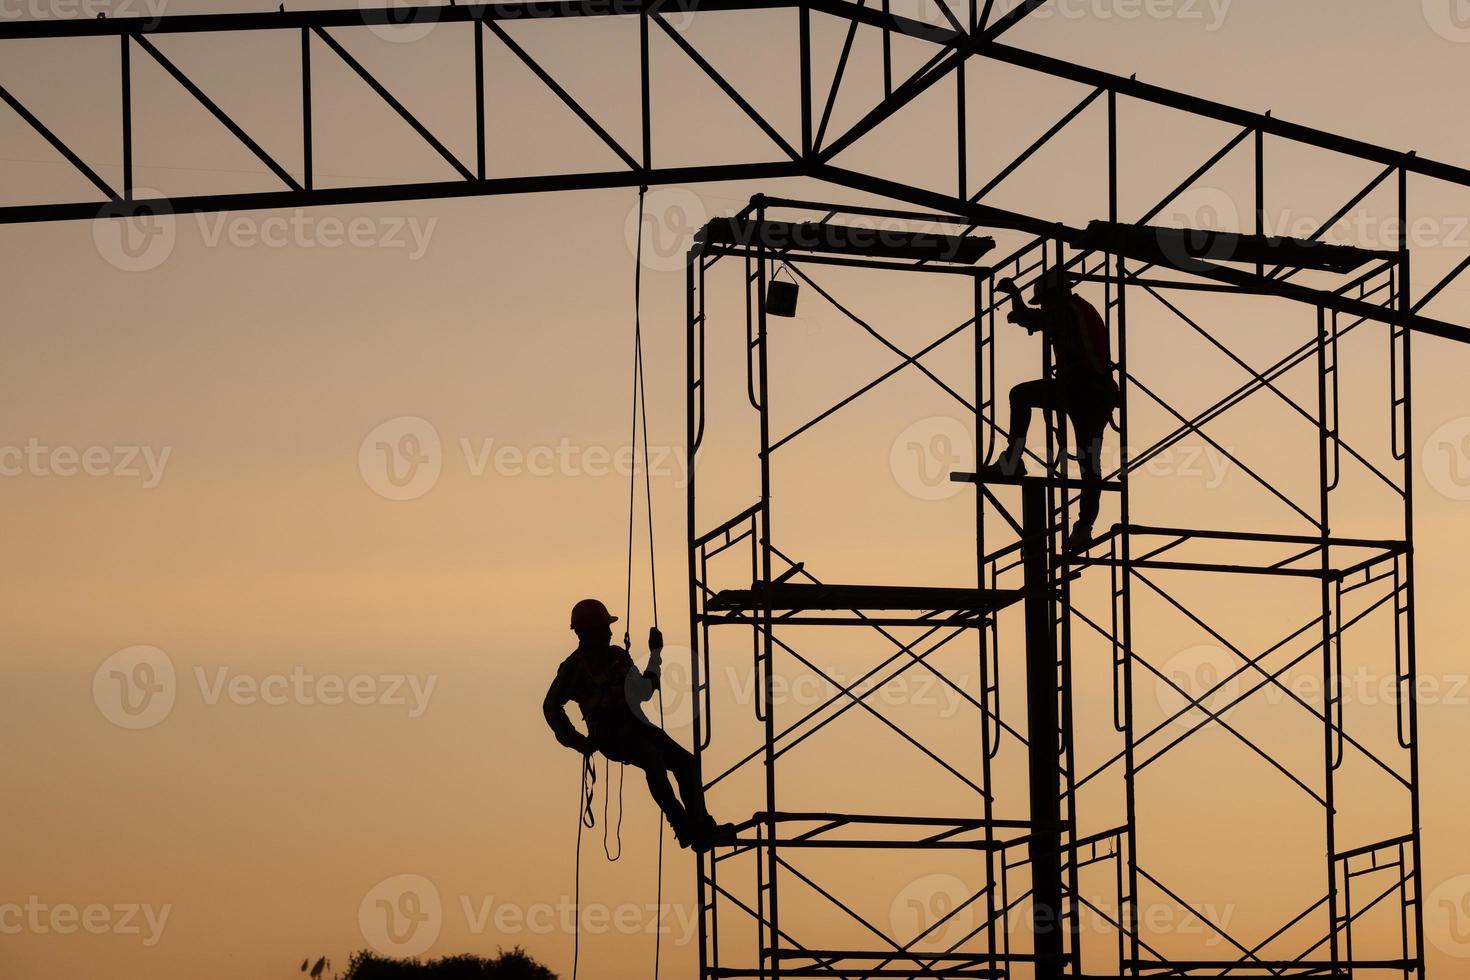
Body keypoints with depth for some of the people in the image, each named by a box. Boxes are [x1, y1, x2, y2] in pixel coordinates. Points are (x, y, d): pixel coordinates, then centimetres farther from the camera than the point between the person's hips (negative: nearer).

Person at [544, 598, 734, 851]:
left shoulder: (618, 656, 18)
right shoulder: (575, 667, 0)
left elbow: (643, 692, 27)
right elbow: (551, 707, -1)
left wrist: (656, 654, 24)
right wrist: (576, 741, -6)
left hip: (635, 725, 6)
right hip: (609, 735, -6)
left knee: (685, 761, -16)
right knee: (653, 759, -35)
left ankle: (701, 830, -24)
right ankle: (682, 826, -39)